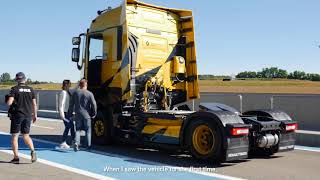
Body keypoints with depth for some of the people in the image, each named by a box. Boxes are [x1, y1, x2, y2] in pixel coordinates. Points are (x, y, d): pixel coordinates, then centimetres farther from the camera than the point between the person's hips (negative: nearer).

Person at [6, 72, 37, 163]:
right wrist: (35, 115, 15)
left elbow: (9, 103, -15)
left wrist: (8, 100, 9)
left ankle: (16, 157, 8)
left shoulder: (14, 89, -7)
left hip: (17, 115, -3)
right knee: (26, 136, 13)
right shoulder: (30, 89, 4)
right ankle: (32, 150, -11)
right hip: (28, 115, 3)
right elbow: (34, 104, 5)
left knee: (14, 136, 8)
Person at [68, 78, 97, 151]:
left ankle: (76, 142, -9)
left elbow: (71, 104, 4)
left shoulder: (75, 93, 2)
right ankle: (88, 145, 17)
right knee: (88, 130, 11)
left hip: (78, 115, 2)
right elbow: (94, 105, -10)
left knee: (78, 130, 12)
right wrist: (94, 114, 4)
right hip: (87, 115, -2)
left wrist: (70, 114, 13)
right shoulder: (89, 94, -8)